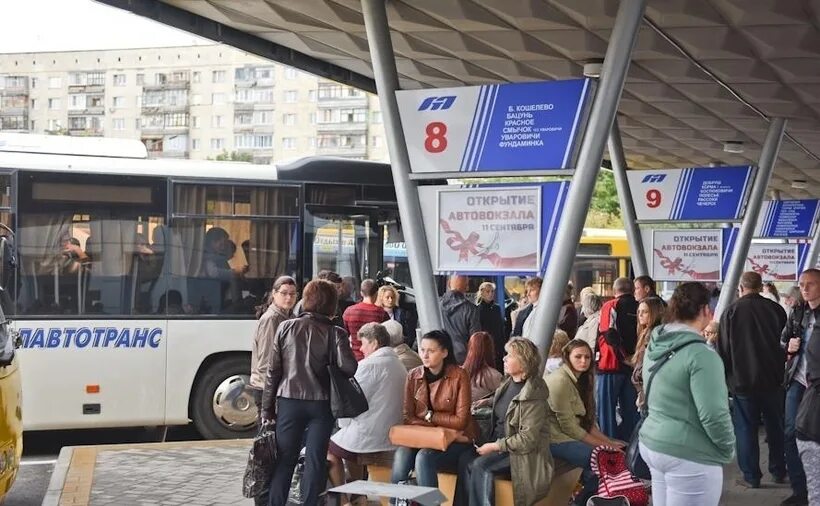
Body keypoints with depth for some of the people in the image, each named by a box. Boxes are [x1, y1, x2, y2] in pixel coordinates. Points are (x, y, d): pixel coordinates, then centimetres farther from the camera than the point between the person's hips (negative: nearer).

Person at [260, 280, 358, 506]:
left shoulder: (286, 327, 0)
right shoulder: (335, 333, -5)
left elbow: (273, 371, 0)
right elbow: (349, 368, -17)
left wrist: (267, 408, 6)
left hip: (289, 402, 1)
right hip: (321, 404, -1)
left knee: (284, 461, 9)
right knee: (315, 460, 7)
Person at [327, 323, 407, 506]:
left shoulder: (369, 365, -15)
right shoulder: (399, 365, 12)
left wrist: (344, 424, 4)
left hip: (370, 435, -9)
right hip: (393, 434, 9)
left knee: (330, 450, 11)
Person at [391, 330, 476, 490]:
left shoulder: (459, 376, -10)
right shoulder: (414, 376, 3)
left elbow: (460, 421, -10)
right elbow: (408, 417, 1)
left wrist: (429, 415, -6)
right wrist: (435, 428, -15)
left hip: (456, 440, -4)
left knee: (424, 457, -30)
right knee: (401, 455, -26)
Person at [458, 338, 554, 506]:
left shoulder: (533, 394, -17)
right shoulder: (508, 383, 6)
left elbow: (527, 439, -20)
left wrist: (495, 446, -17)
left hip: (523, 453, -7)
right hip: (498, 443, 7)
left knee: (480, 466, -28)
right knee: (465, 459, -18)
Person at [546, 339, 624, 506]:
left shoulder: (580, 380, 11)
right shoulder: (560, 381, -19)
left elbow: (587, 421, 7)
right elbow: (568, 425, -20)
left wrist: (609, 442, -4)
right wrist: (603, 445, -16)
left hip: (570, 434, 9)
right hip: (556, 440, -9)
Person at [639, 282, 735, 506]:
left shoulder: (654, 346, 7)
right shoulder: (700, 355, -19)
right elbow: (714, 416, -22)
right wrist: (727, 448, -6)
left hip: (652, 443, 9)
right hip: (689, 456, -8)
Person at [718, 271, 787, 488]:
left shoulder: (732, 310, -8)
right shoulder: (776, 309, -2)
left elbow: (723, 348, -5)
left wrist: (726, 377, 4)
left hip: (742, 379, -3)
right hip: (772, 378, 3)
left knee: (746, 428, 4)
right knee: (775, 426, 15)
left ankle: (751, 476, 5)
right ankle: (779, 471, 22)